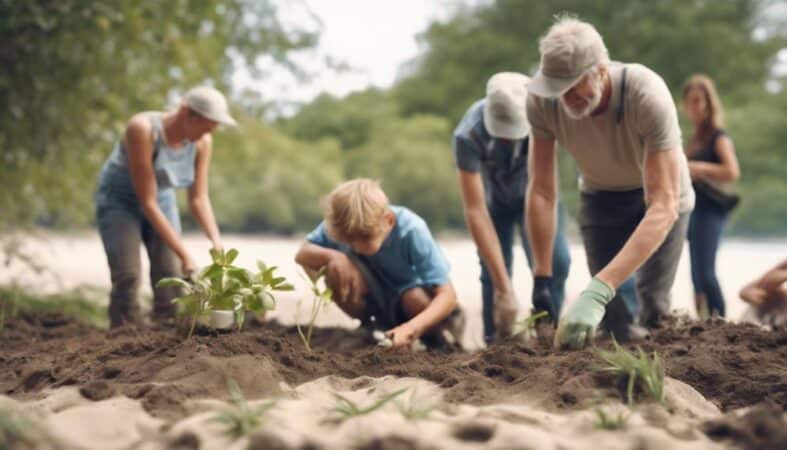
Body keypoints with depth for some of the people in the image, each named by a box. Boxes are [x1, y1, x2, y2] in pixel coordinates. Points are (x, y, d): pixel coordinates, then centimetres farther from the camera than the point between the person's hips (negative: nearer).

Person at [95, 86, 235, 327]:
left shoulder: (202, 142, -17)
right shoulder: (143, 129, -34)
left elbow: (199, 198, -9)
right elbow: (147, 202, -31)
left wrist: (217, 242, -27)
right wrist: (185, 255, -32)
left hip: (162, 199, 5)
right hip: (119, 200, -5)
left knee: (171, 275, -10)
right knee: (128, 276, -19)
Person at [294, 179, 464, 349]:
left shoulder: (412, 230, -33)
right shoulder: (344, 224, -24)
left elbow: (447, 295, -37)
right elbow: (302, 254, -13)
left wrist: (411, 328, -54)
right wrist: (331, 255, -36)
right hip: (375, 298, 3)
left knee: (417, 300, -38)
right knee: (337, 267, -27)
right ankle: (370, 328, -2)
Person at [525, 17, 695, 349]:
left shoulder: (647, 95, -39)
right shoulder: (542, 100, -30)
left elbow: (662, 207, -42)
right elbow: (541, 192, -20)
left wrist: (597, 291, -51)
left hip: (661, 193, -2)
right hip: (601, 195, 2)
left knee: (652, 308, -3)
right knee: (614, 316, -4)